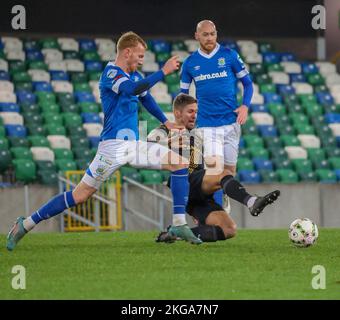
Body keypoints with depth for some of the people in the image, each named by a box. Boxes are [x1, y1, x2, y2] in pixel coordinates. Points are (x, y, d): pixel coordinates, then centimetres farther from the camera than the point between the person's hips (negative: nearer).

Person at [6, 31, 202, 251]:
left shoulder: (134, 75, 16)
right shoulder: (111, 73, -10)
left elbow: (145, 97, 37)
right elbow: (133, 89, -31)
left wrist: (165, 122, 38)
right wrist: (163, 72, -25)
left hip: (133, 144, 9)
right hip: (113, 146, -8)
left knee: (181, 163, -1)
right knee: (81, 195, -8)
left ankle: (179, 224, -1)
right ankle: (26, 225, 1)